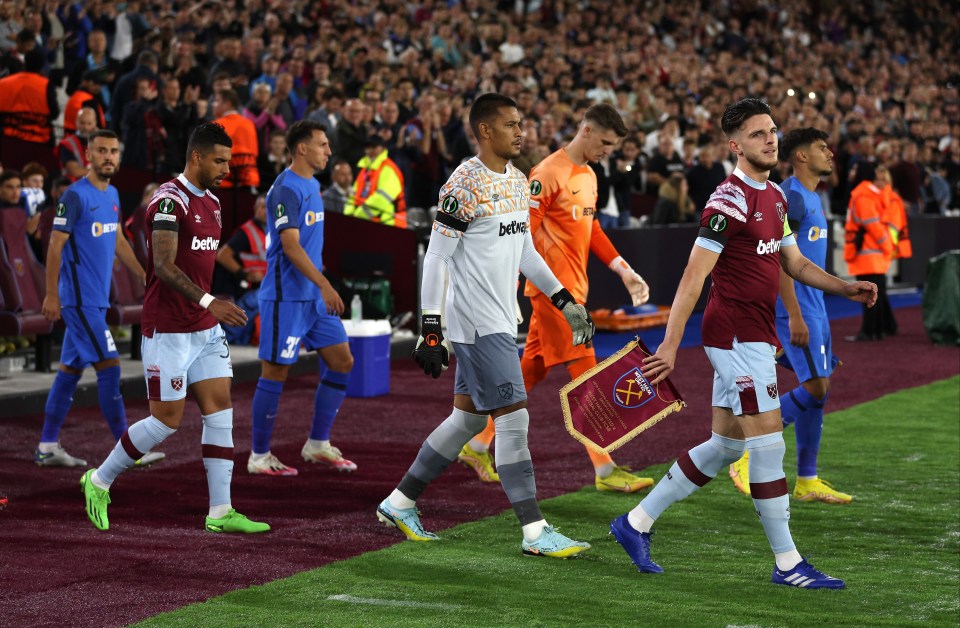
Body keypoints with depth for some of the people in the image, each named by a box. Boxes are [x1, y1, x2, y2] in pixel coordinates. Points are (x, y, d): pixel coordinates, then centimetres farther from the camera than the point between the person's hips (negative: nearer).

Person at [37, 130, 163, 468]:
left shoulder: (112, 195, 12)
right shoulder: (74, 195, -13)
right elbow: (55, 245, -13)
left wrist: (143, 274, 19)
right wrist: (51, 295, -16)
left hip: (96, 298, 8)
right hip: (80, 298, -8)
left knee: (71, 368, 11)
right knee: (109, 366, -9)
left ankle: (48, 446, 16)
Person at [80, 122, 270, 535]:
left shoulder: (211, 202, 13)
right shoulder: (169, 201, -16)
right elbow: (163, 265, -25)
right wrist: (208, 302, -31)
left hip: (206, 329, 9)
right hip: (168, 330, -9)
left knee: (220, 408, 2)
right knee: (167, 419, -3)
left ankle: (220, 512, 4)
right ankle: (100, 481, 16)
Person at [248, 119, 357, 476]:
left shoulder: (312, 186, 14)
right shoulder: (286, 190, -15)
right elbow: (291, 246, -24)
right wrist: (324, 285, -31)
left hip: (313, 297, 9)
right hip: (285, 297, -9)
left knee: (342, 363, 8)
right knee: (275, 373, -3)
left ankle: (318, 445, 17)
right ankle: (259, 457, 7)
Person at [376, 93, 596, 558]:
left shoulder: (517, 180, 13)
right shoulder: (465, 185, -15)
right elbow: (435, 258, -15)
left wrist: (564, 300, 18)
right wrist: (431, 330, -18)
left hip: (500, 319, 9)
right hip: (477, 322, -9)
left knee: (468, 416, 15)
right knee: (513, 417, -10)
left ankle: (400, 502, 27)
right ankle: (535, 532, -6)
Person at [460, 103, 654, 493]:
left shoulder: (588, 175, 16)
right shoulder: (548, 174, -14)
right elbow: (522, 233, -16)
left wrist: (624, 271, 18)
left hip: (573, 287, 9)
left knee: (531, 371, 14)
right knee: (586, 373, -9)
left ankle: (478, 446, 25)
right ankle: (605, 471, -6)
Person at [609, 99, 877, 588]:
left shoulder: (774, 196, 14)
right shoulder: (729, 201, -15)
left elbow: (794, 263, 23)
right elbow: (693, 276, -18)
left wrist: (846, 288, 7)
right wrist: (670, 345, -22)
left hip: (754, 336, 10)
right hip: (736, 333, -10)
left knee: (726, 445, 13)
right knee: (768, 445, -7)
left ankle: (636, 523, 22)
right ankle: (787, 563, 0)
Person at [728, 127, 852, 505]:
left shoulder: (811, 197, 17)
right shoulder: (791, 196, -14)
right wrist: (794, 316, -24)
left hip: (813, 307, 10)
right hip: (795, 307, -10)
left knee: (818, 391, 8)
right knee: (815, 387, -14)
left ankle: (807, 482, 13)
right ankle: (748, 456, -6)